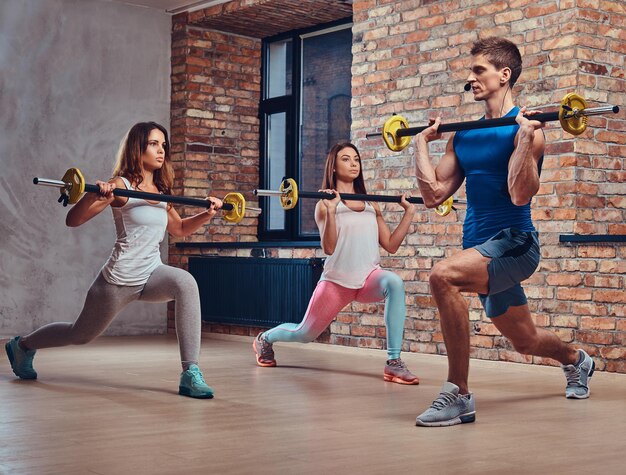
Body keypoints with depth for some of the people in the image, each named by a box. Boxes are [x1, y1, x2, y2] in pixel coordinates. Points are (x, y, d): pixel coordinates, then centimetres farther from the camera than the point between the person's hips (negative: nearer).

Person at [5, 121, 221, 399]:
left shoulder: (161, 192, 6)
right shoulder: (121, 186, -13)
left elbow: (179, 229, 23)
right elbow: (73, 220, -18)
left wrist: (207, 214, 9)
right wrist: (95, 196, -35)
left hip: (152, 275, 5)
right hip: (119, 279, -5)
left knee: (186, 283, -29)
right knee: (81, 335, 15)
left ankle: (190, 374, -27)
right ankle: (22, 345, 48)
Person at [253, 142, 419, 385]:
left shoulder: (371, 205, 11)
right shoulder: (326, 203, -3)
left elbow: (391, 245, 7)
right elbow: (329, 248, -15)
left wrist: (409, 212, 4)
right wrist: (331, 212, -26)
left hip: (369, 277, 3)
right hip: (337, 280, -3)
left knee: (394, 282, -34)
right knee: (303, 334, 12)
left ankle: (394, 363, -30)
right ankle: (265, 339, 49)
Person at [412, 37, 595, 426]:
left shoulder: (524, 127, -9)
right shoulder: (464, 136, 12)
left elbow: (520, 195, -22)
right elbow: (434, 194, 7)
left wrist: (526, 137, -27)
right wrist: (422, 143, 11)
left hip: (513, 243, -8)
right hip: (481, 247, 8)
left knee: (443, 276, -36)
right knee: (525, 341, 22)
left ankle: (459, 395, -27)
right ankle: (577, 360, 57)